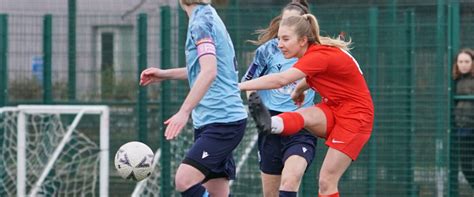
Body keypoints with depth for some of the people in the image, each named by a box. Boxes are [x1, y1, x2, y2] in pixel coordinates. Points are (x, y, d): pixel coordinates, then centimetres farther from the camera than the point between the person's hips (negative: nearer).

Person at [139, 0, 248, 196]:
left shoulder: (201, 21, -12)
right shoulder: (208, 16, 16)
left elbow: (209, 72, -25)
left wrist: (184, 112, -28)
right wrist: (165, 74, 30)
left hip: (222, 121, -10)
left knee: (184, 180, -19)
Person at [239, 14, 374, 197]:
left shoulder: (320, 55, -26)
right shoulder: (314, 52, 1)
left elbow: (280, 80, -38)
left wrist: (239, 86, -41)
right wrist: (299, 89, 11)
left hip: (355, 116, -8)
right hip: (333, 110, 8)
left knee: (326, 182, -13)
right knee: (305, 116, -28)